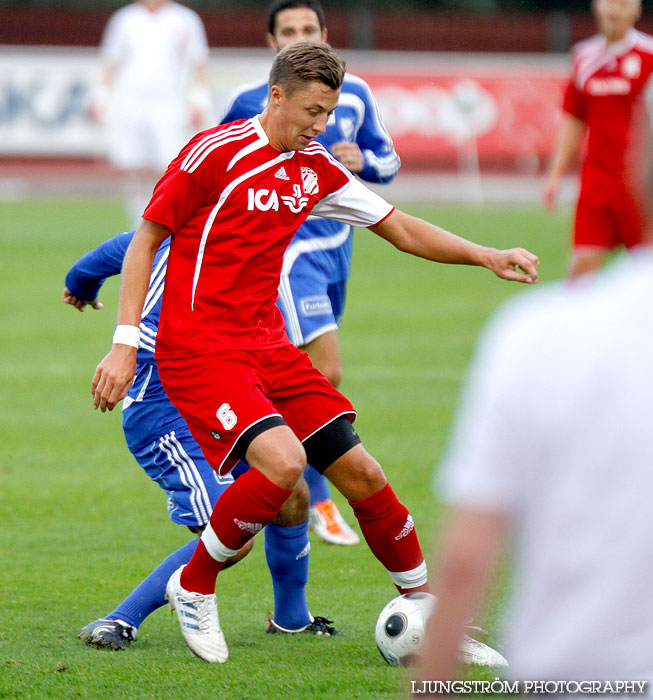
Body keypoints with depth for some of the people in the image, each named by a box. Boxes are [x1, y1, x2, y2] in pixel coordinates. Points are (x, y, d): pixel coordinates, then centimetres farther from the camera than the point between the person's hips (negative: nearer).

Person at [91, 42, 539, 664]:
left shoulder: (316, 169, 9)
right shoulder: (216, 152, -11)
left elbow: (401, 229, 16)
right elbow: (144, 240, -7)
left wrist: (486, 256, 2)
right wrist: (124, 343, -13)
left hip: (267, 346, 7)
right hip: (197, 348, -7)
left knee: (359, 472, 1)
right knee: (283, 459, -27)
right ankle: (194, 587, -6)